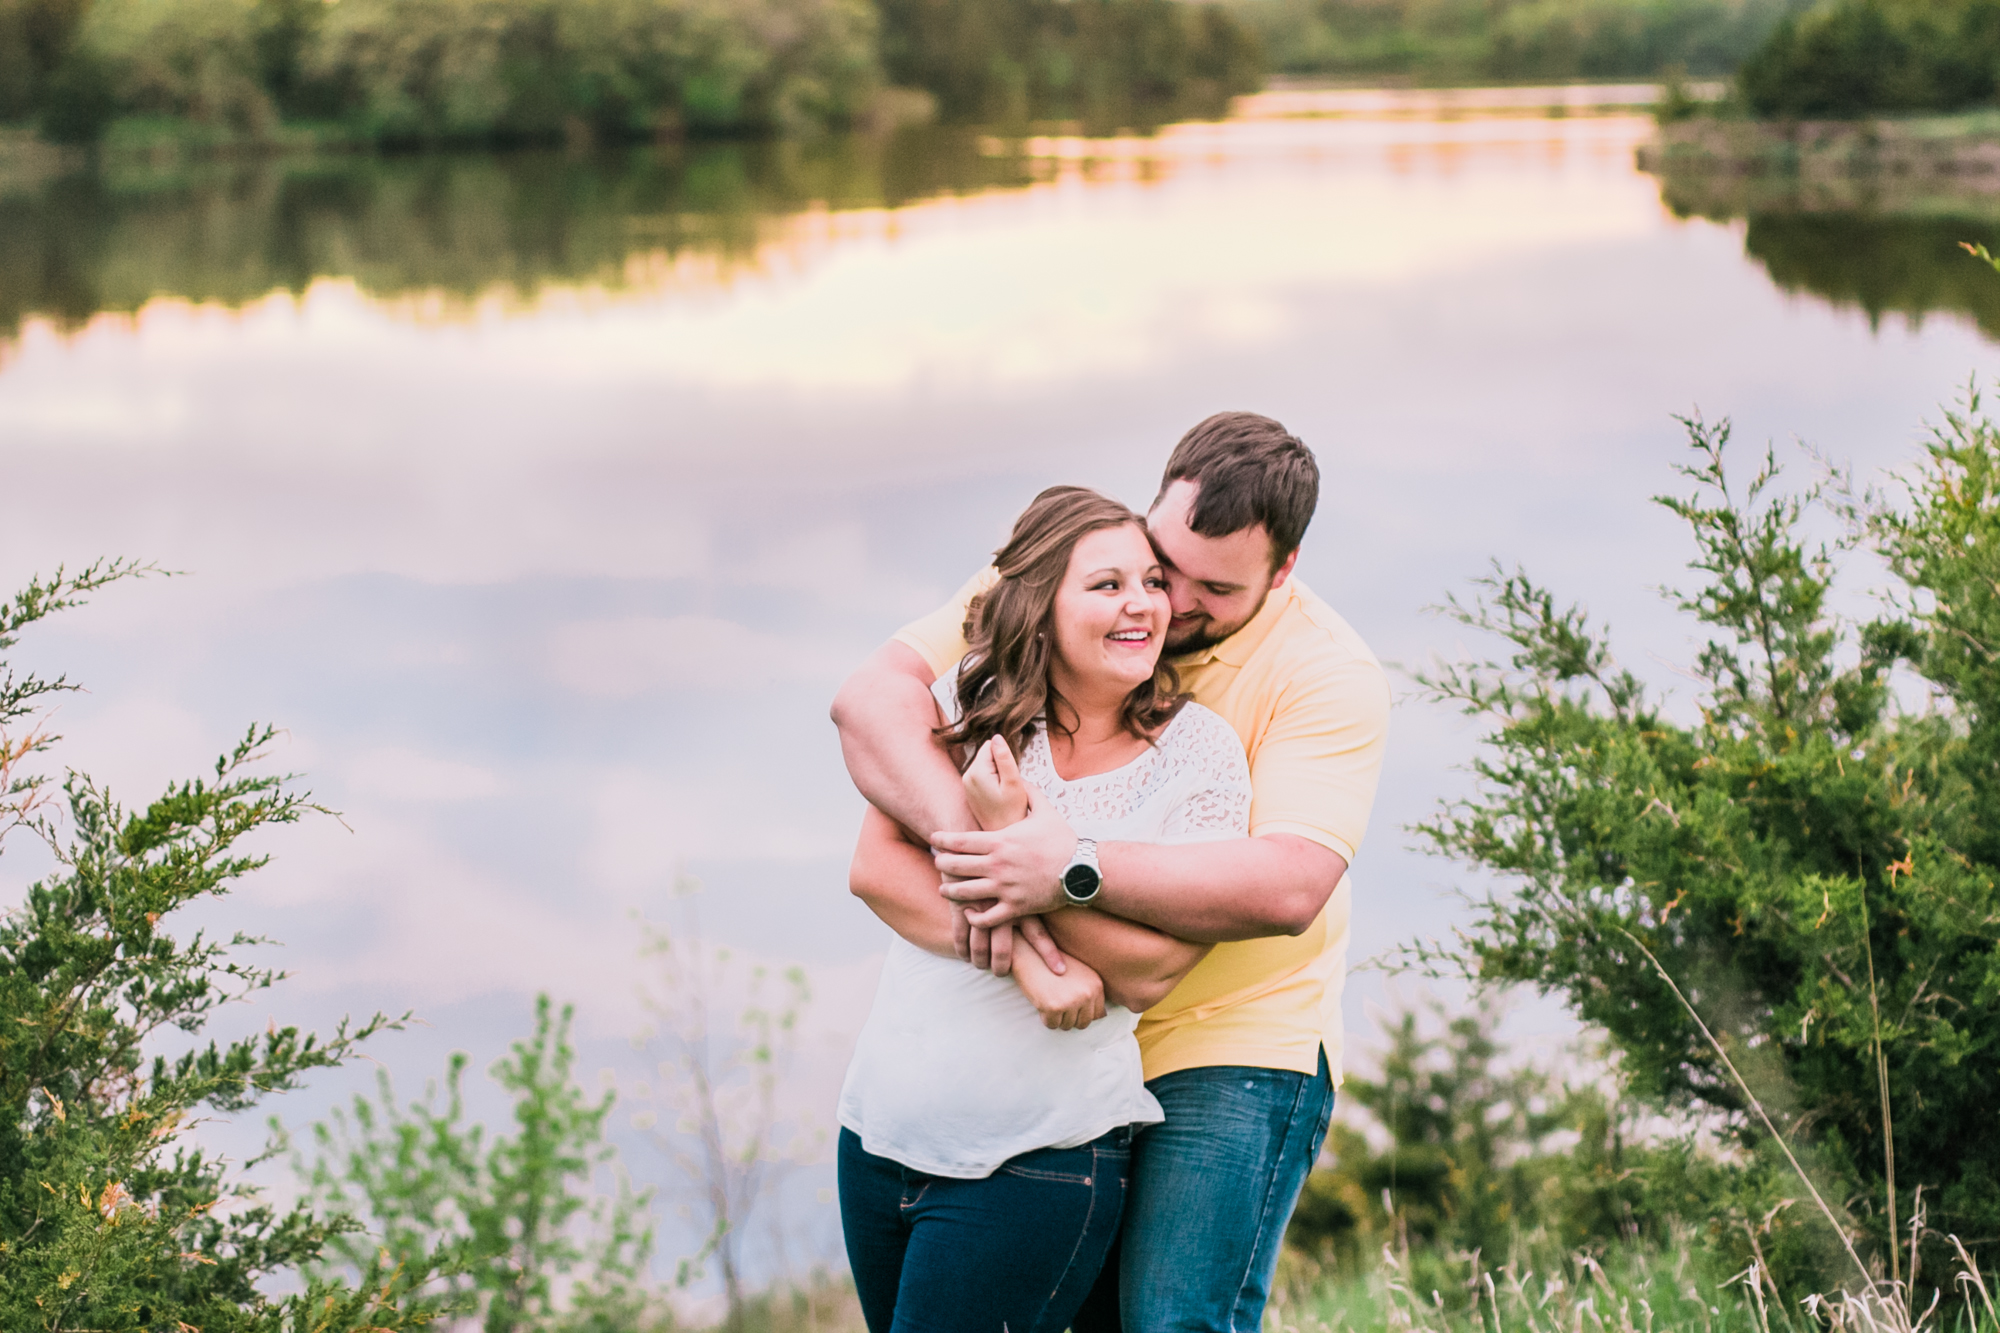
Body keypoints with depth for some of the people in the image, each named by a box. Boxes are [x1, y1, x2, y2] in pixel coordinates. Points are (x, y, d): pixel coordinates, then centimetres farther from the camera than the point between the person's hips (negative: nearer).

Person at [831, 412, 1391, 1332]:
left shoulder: (1326, 671, -15)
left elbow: (1287, 887, -28)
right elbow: (872, 695, -14)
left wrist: (1073, 871, -39)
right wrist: (964, 840, -32)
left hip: (1235, 1045, -4)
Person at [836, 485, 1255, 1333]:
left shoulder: (1199, 753, -4)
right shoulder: (970, 706, 3)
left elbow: (1146, 968, -11)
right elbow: (875, 866, -5)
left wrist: (1010, 835, -17)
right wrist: (1020, 954, -18)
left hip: (1037, 1161, -4)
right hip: (882, 1129, 4)